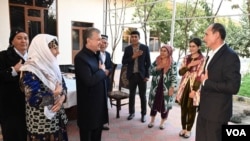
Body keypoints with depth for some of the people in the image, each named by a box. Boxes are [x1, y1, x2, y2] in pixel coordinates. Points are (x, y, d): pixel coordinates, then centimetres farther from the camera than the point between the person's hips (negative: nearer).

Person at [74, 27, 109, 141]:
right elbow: (89, 81, -29)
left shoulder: (96, 55, 8)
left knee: (98, 130, 23)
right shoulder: (81, 57, -20)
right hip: (88, 104, -8)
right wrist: (102, 71, -15)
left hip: (99, 101, 8)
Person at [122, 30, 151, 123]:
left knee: (142, 95, 6)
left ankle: (143, 114, 19)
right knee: (131, 95, 12)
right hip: (131, 75, 2)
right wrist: (133, 56, -16)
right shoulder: (127, 48, 4)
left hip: (142, 75, -2)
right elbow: (124, 62, -3)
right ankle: (131, 112, 27)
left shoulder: (145, 48, -2)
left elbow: (148, 63, -1)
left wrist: (147, 75, -6)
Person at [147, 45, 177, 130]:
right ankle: (152, 121, 30)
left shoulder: (172, 63, -6)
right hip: (156, 87, 3)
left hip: (166, 88, -3)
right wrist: (157, 68, -16)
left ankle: (162, 122, 26)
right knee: (154, 103, 11)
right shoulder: (156, 61, 5)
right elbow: (150, 71, 1)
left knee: (164, 104, 7)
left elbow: (174, 76, -8)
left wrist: (172, 87, -15)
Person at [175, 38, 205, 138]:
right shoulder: (186, 58, 8)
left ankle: (189, 129, 24)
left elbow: (199, 76, -12)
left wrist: (194, 90, -16)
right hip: (184, 86, 5)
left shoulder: (202, 59, -9)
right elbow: (180, 72, 3)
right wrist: (189, 65, -14)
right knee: (183, 108, 11)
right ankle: (183, 128, 28)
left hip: (194, 87, -4)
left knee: (191, 109, 7)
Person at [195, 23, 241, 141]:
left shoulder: (230, 56, -17)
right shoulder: (212, 54, 12)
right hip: (204, 109, 8)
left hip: (217, 111, -8)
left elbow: (233, 87, -24)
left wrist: (206, 82, -18)